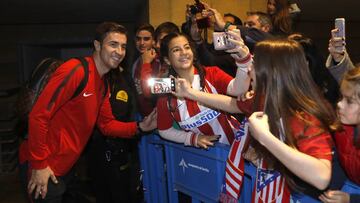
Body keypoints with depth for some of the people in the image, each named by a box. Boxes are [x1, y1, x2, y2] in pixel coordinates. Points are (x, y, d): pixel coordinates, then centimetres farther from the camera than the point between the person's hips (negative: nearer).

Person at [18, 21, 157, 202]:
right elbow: (39, 116, -23)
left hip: (66, 166, 9)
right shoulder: (76, 70, -21)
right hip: (45, 168, -9)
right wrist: (39, 164, -20)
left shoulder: (103, 83, 9)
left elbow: (106, 125, 12)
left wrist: (140, 126, -4)